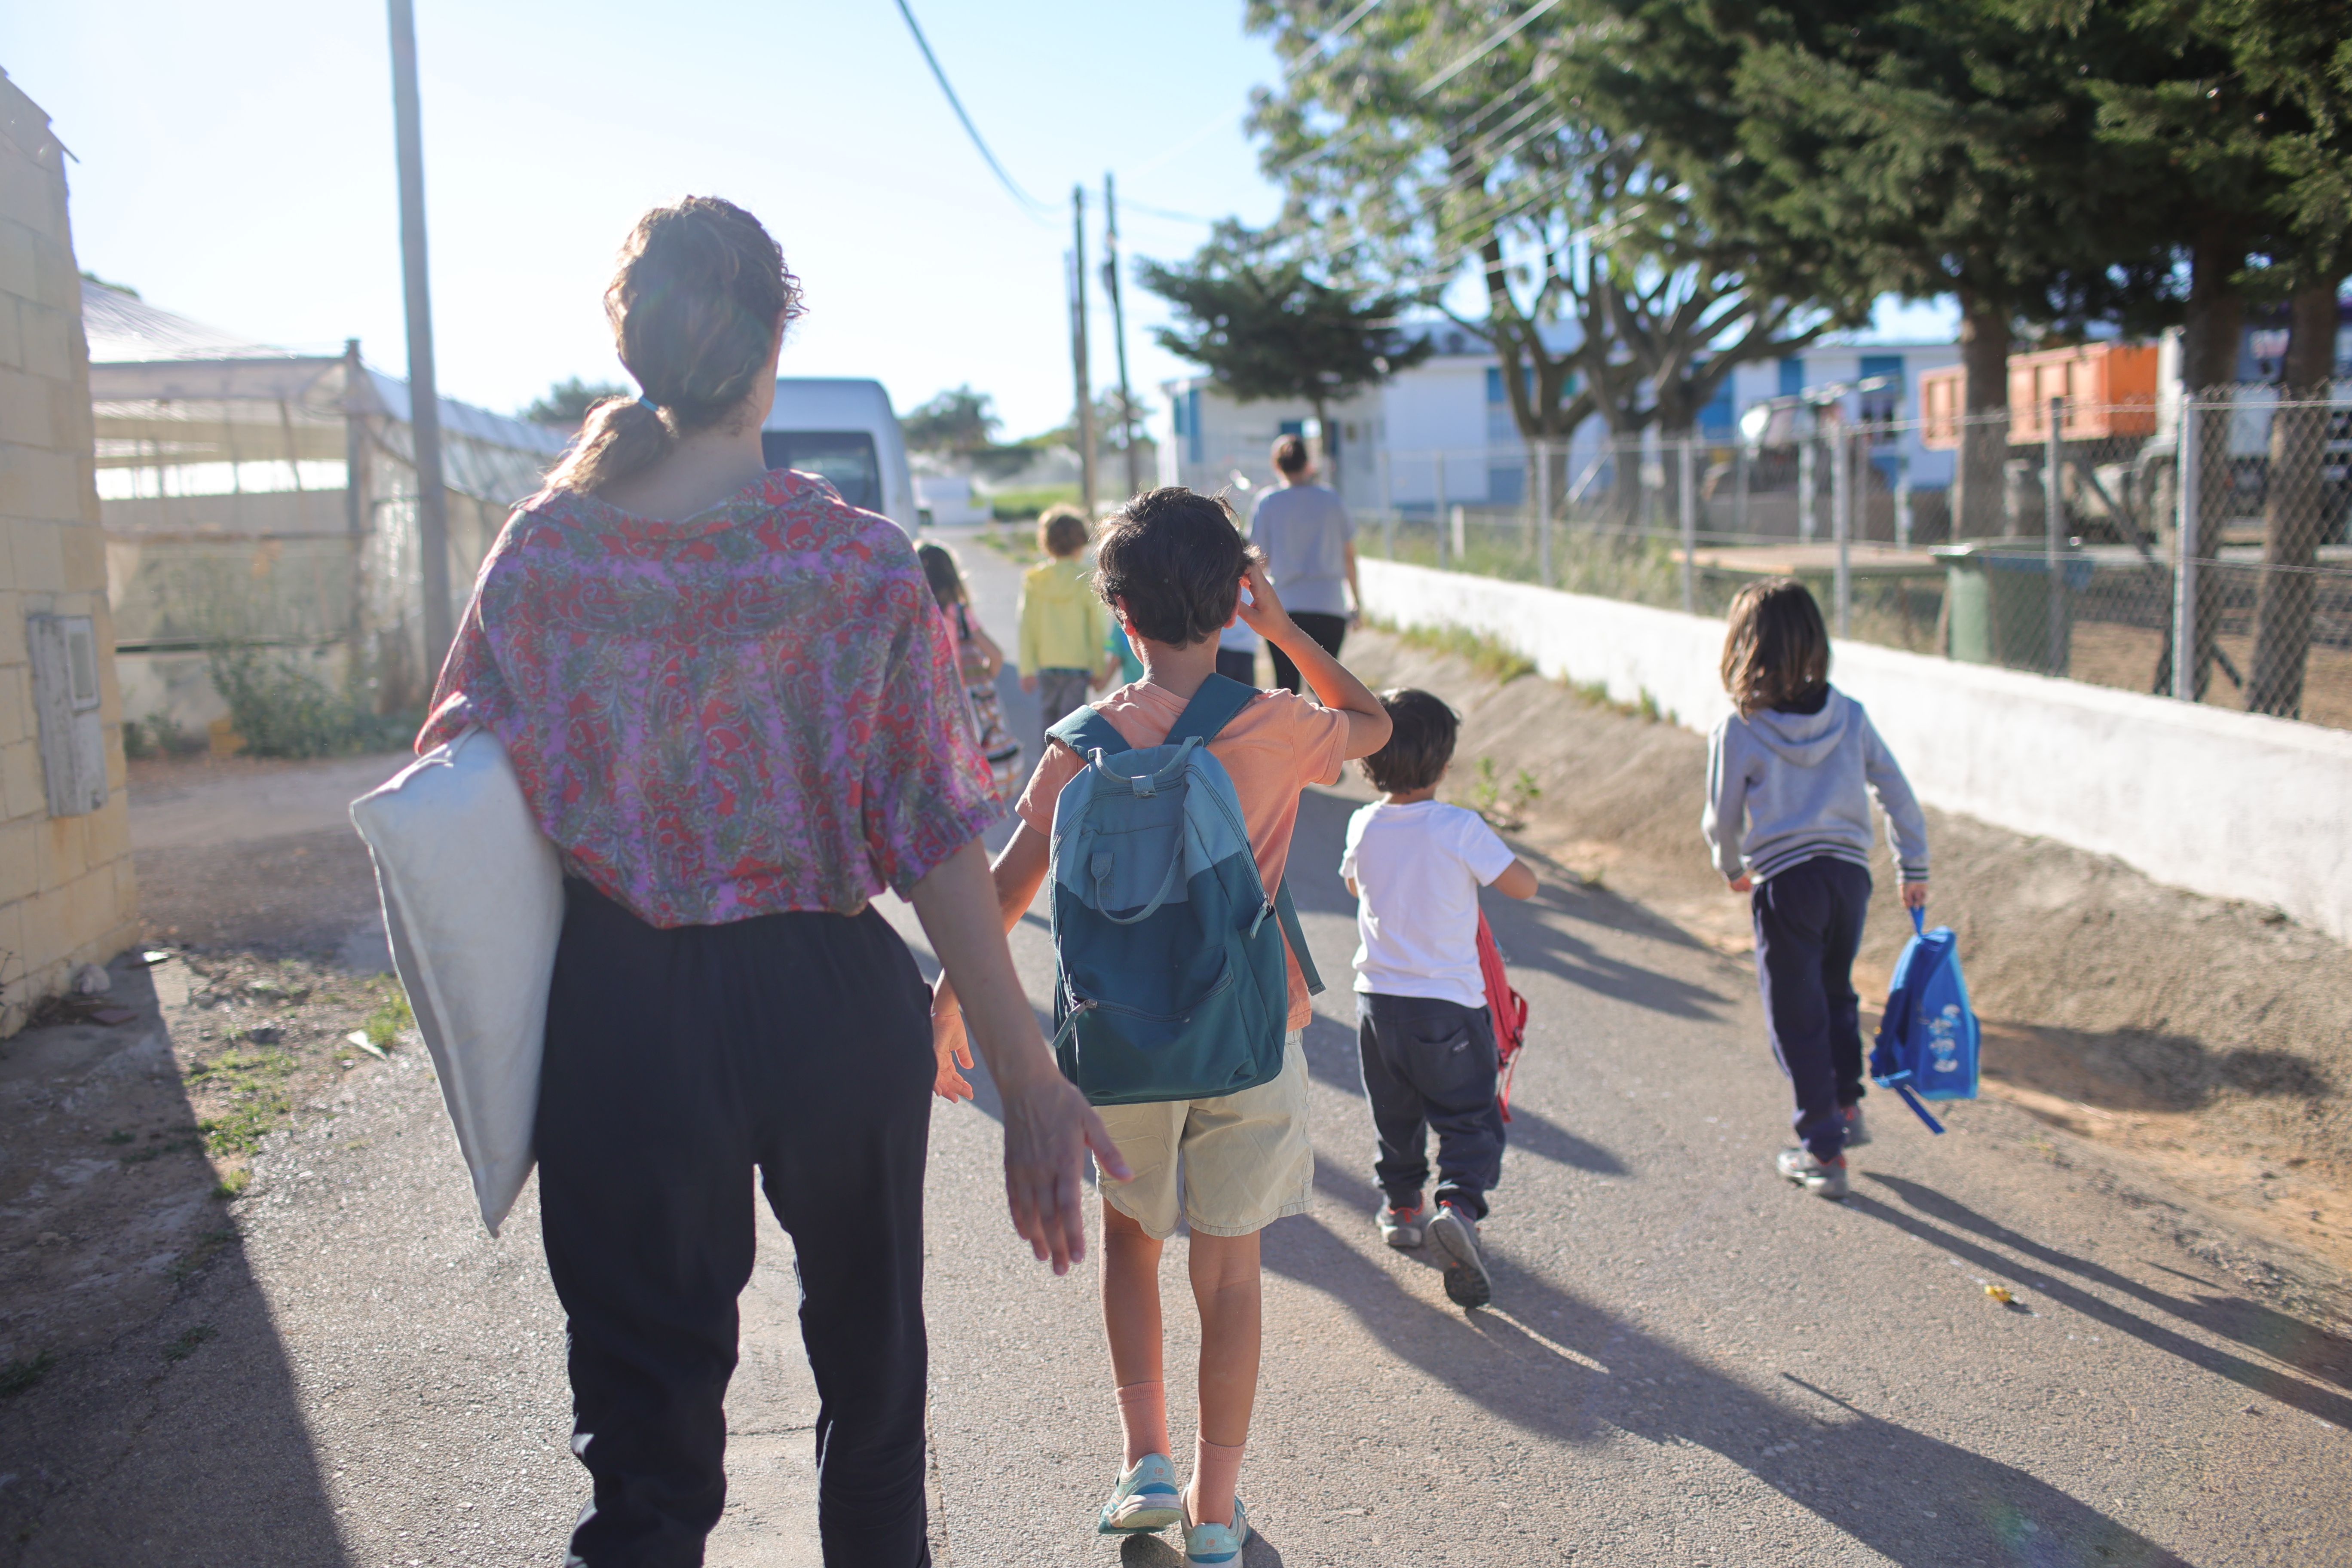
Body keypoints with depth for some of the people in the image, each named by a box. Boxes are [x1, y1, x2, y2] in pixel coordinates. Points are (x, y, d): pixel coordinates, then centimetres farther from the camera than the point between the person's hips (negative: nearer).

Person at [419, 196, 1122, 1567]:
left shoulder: (544, 552, -6)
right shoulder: (864, 562, -12)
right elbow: (937, 840, -14)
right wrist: (1032, 1082, -9)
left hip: (624, 1022, 1)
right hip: (834, 1007, 0)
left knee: (647, 1420, 13)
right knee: (868, 1351, 25)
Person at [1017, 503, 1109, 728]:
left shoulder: (1033, 580, -1)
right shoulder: (1087, 581, -8)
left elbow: (1027, 627, 0)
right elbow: (1097, 628, -4)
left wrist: (1027, 669, 5)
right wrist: (1099, 669, 5)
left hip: (1045, 665, 3)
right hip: (1078, 664, -3)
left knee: (1050, 720, 17)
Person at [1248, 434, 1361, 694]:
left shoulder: (1267, 503, 0)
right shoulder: (1330, 500, 5)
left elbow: (1261, 560, 0)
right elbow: (1349, 556, 11)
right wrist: (1357, 599, 22)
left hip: (1284, 606, -1)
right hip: (1330, 606, 1)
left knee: (1286, 685, 2)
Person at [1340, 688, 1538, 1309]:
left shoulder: (1364, 826, -3)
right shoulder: (1461, 828, -17)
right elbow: (1524, 885, -8)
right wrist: (1487, 851, 8)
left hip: (1378, 1000, 5)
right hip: (1449, 1004, -4)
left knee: (1395, 1115, 22)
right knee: (1469, 1117, 5)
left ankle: (1401, 1206, 34)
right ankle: (1459, 1205, -15)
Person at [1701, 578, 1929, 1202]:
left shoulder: (1738, 730, -9)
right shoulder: (1849, 715, 2)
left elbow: (1722, 819, 0)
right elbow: (1897, 793, 5)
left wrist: (1733, 868, 20)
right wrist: (1914, 869, 16)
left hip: (1784, 883, -4)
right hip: (1849, 872, 5)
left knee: (1796, 1017, 6)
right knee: (1836, 992, 28)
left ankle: (1823, 1150, 12)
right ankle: (1846, 1105, 33)